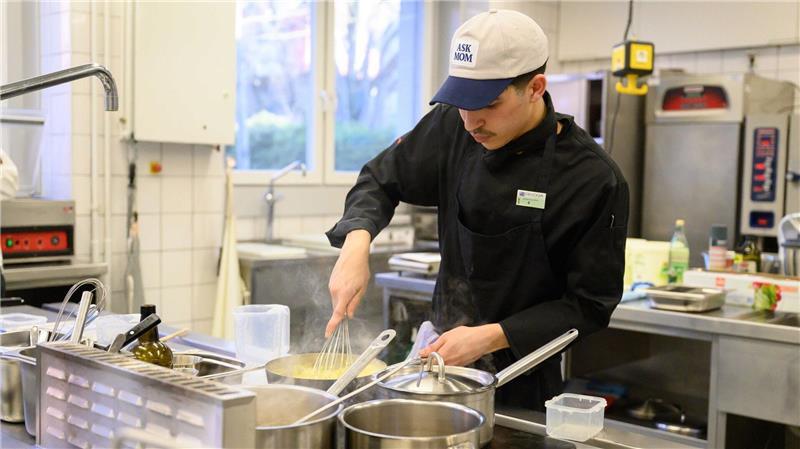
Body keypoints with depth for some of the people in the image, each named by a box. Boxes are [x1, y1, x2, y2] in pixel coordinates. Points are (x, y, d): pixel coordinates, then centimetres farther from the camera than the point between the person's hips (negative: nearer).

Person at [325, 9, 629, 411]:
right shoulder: (453, 127, -8)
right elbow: (381, 180, 4)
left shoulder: (594, 180, -20)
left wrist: (491, 337, -23)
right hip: (442, 347, 4)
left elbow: (590, 305, -15)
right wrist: (356, 242, -16)